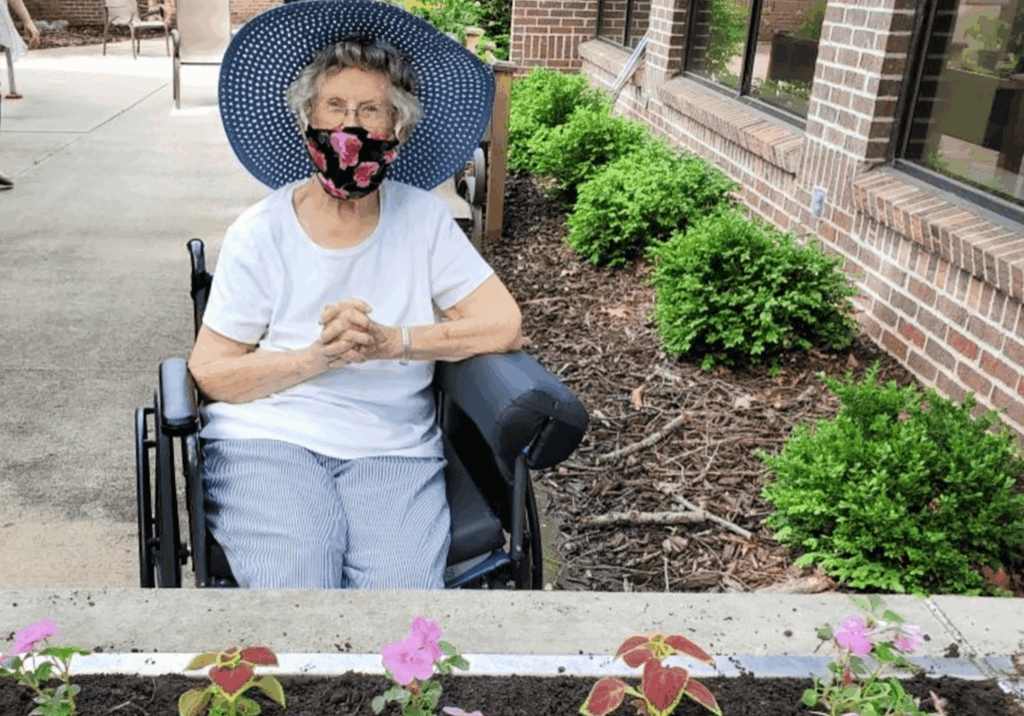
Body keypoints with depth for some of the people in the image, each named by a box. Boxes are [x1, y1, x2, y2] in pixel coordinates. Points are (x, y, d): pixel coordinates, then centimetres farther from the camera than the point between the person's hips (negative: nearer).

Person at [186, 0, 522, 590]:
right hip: (269, 437, -1)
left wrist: (390, 342, -13)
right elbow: (209, 375, 0)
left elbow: (505, 326, -1)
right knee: (295, 583, -29)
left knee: (401, 585, -25)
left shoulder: (423, 219, 6)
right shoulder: (260, 234, 2)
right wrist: (319, 357, -15)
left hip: (394, 450, 2)